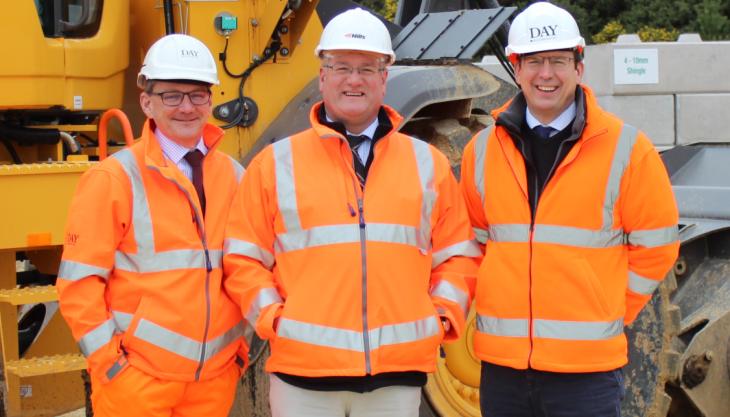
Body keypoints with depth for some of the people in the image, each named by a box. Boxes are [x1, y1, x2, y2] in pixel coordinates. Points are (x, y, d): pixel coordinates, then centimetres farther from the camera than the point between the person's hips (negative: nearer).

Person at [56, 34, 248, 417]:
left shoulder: (233, 176, 7)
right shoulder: (114, 179, -7)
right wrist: (108, 359, -11)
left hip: (217, 375, 4)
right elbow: (79, 282, -7)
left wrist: (240, 342, 7)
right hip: (137, 377, -4)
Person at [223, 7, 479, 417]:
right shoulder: (276, 163, 6)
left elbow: (457, 253, 15)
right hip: (304, 370, -1)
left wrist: (443, 314, 1)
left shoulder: (429, 163, 11)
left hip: (399, 370, 2)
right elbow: (245, 258, 6)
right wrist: (273, 318, -5)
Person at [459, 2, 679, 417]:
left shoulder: (626, 148, -2)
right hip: (502, 361, 3)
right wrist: (499, 307, 9)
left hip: (587, 366, -3)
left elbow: (656, 246, 3)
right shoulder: (483, 149, 7)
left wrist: (609, 315, 2)